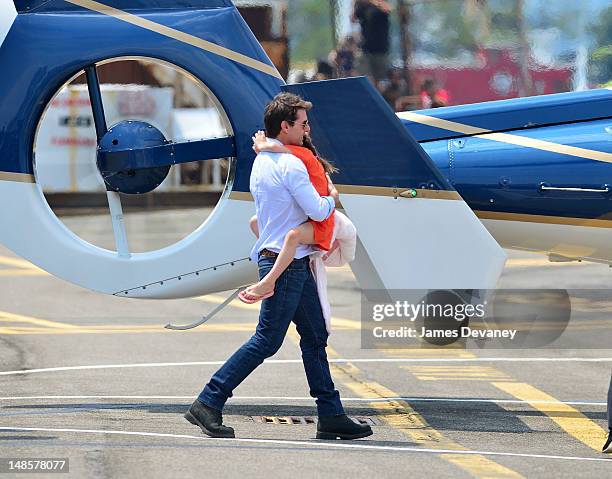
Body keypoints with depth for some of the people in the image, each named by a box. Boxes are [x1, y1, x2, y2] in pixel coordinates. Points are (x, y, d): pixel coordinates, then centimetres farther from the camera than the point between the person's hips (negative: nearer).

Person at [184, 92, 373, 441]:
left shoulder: (261, 162, 14)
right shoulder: (291, 164, -16)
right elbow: (317, 211, -18)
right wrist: (332, 198, 4)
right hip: (287, 264, -10)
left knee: (315, 336, 10)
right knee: (267, 341, -8)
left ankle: (331, 416, 11)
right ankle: (208, 404, -6)